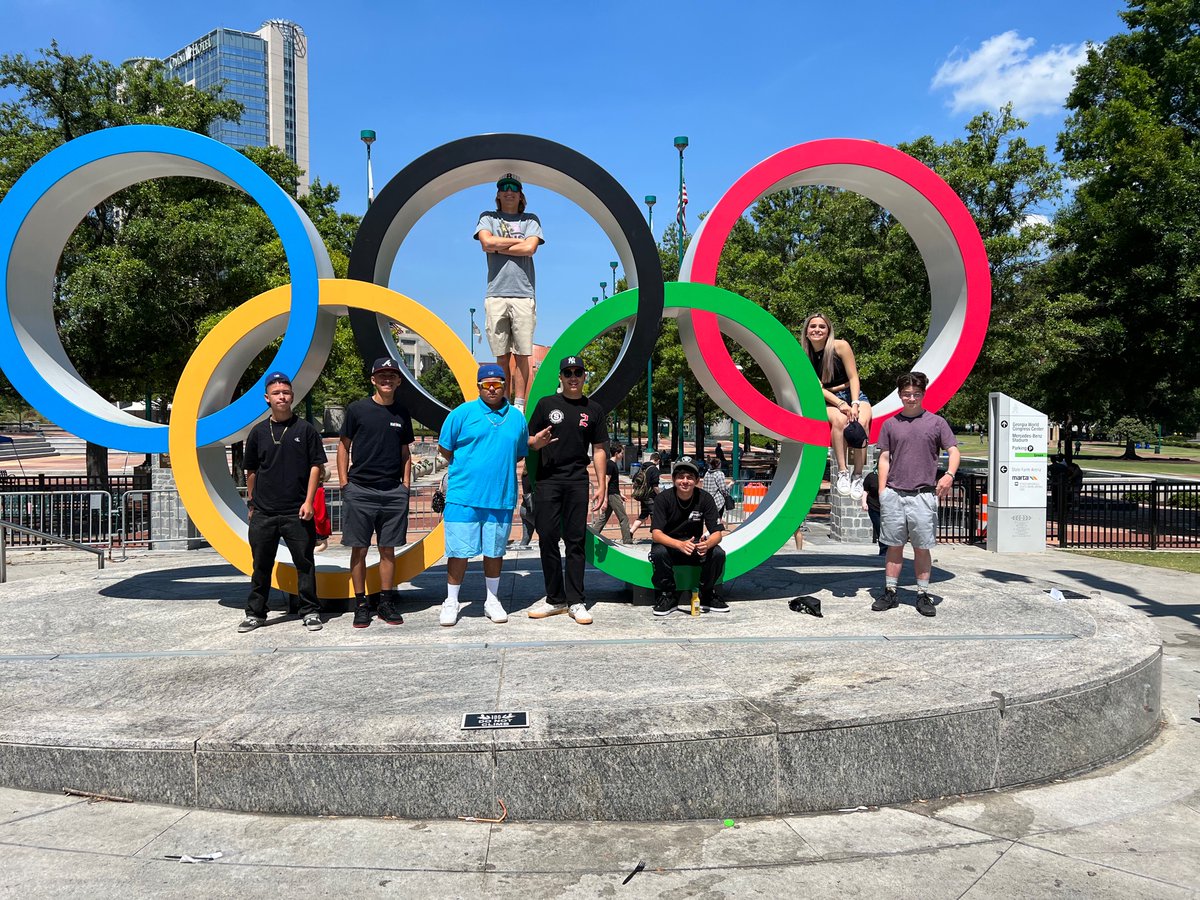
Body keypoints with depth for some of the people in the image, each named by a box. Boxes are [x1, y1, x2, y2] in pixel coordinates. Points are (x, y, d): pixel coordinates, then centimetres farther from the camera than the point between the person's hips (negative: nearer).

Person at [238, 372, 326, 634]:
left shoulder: (305, 429, 1)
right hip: (263, 512, 2)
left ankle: (311, 611, 14)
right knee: (261, 565, 10)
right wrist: (251, 503, 14)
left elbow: (316, 465, 0)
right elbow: (251, 470, 15)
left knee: (304, 562, 3)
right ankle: (255, 613, 21)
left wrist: (308, 501, -7)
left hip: (297, 512, -2)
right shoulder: (258, 432, 8)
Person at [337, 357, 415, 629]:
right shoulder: (357, 409, 2)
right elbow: (344, 446, 5)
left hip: (393, 492, 3)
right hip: (359, 490, -2)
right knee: (359, 549, 2)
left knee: (388, 549, 7)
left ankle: (387, 602, 16)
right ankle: (361, 604, 11)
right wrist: (344, 483, -1)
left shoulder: (402, 413, 11)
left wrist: (406, 484, 8)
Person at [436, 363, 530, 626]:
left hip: (501, 497, 3)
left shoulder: (516, 417, 9)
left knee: (495, 551, 11)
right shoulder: (463, 412, 0)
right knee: (459, 551, 2)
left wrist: (499, 467, 10)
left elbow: (519, 453, 19)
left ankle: (492, 601, 26)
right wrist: (466, 469, 8)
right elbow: (445, 448, 6)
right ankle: (451, 602, 17)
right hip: (464, 496, -2)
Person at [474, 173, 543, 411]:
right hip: (495, 294, 1)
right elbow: (487, 241, -3)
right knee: (502, 355, 0)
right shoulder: (487, 217, 18)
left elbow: (530, 248, -4)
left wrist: (497, 246, 0)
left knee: (522, 354, -3)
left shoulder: (530, 220, 16)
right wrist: (518, 241, 3)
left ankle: (519, 406, 0)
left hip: (523, 294, 0)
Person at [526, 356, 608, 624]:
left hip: (577, 482, 0)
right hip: (547, 481, 0)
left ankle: (576, 601, 6)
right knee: (547, 539, 1)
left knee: (576, 541, 1)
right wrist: (536, 442, -15)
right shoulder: (546, 404, 8)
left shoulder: (593, 409, 11)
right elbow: (529, 441, 9)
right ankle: (555, 599, 11)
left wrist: (602, 484, 4)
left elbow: (598, 450, 11)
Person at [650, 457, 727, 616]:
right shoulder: (663, 498, -17)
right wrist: (680, 544, -45)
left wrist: (707, 544, -40)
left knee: (718, 553, -26)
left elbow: (717, 533, -14)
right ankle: (668, 596, -12)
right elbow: (656, 533, -26)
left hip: (696, 546, 2)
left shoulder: (705, 498, -12)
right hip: (669, 544, -2)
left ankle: (707, 595, -2)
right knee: (658, 553, -35)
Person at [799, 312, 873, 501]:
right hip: (827, 400, 0)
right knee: (839, 420, -36)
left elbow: (853, 377, -6)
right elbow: (817, 388, -6)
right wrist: (841, 404, -21)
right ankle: (842, 473, -33)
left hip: (854, 395, 0)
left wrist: (854, 405, -20)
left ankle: (858, 476, -32)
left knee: (861, 423, -34)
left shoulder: (840, 346, -6)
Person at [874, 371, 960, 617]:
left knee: (922, 547, 4)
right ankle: (889, 593, 14)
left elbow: (953, 451, 2)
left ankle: (923, 595, 13)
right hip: (893, 494, 1)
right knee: (894, 546, 7)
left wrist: (949, 475, -17)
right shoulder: (890, 424, 9)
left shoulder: (936, 422, 4)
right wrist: (882, 491, 4)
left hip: (923, 495, -1)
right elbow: (884, 458, 11)